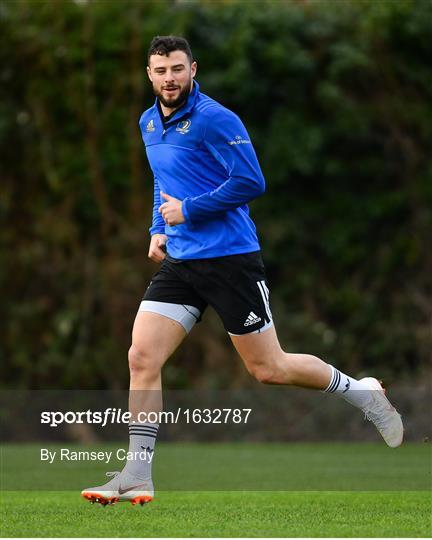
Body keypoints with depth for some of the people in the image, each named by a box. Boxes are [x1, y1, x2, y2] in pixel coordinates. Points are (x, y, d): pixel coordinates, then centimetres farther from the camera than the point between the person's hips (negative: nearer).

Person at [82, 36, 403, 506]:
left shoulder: (214, 119, -13)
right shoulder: (148, 123, 12)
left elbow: (250, 182, -19)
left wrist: (187, 210, -15)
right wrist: (159, 229, 13)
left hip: (230, 260, -7)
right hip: (178, 263, 7)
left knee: (269, 370, 2)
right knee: (141, 358, -8)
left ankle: (359, 391, 26)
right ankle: (137, 475, -4)